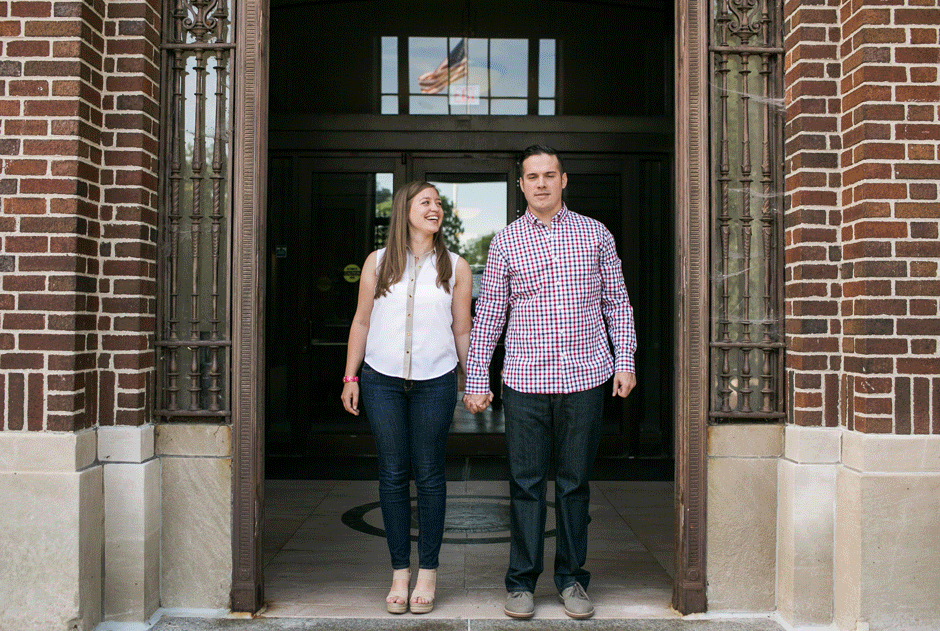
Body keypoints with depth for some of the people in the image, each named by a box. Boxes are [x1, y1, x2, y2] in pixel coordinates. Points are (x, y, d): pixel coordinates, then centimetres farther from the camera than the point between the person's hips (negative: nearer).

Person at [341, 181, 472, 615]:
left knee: (429, 476, 3)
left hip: (436, 382, 0)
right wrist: (351, 376, 6)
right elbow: (361, 322, 10)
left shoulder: (455, 268, 7)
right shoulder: (378, 262, 7)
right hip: (382, 381, 1)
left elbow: (462, 331, 10)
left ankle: (427, 572, 15)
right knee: (392, 475, 4)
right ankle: (400, 572, 15)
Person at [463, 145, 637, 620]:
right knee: (526, 483, 4)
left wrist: (625, 361, 3)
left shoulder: (595, 234, 8)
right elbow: (488, 314, 6)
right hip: (525, 381, 0)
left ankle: (572, 579, 21)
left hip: (585, 376, 1)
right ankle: (521, 582, 16)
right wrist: (476, 380, 3)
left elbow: (617, 302, 12)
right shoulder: (505, 242, 6)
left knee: (575, 483, 8)